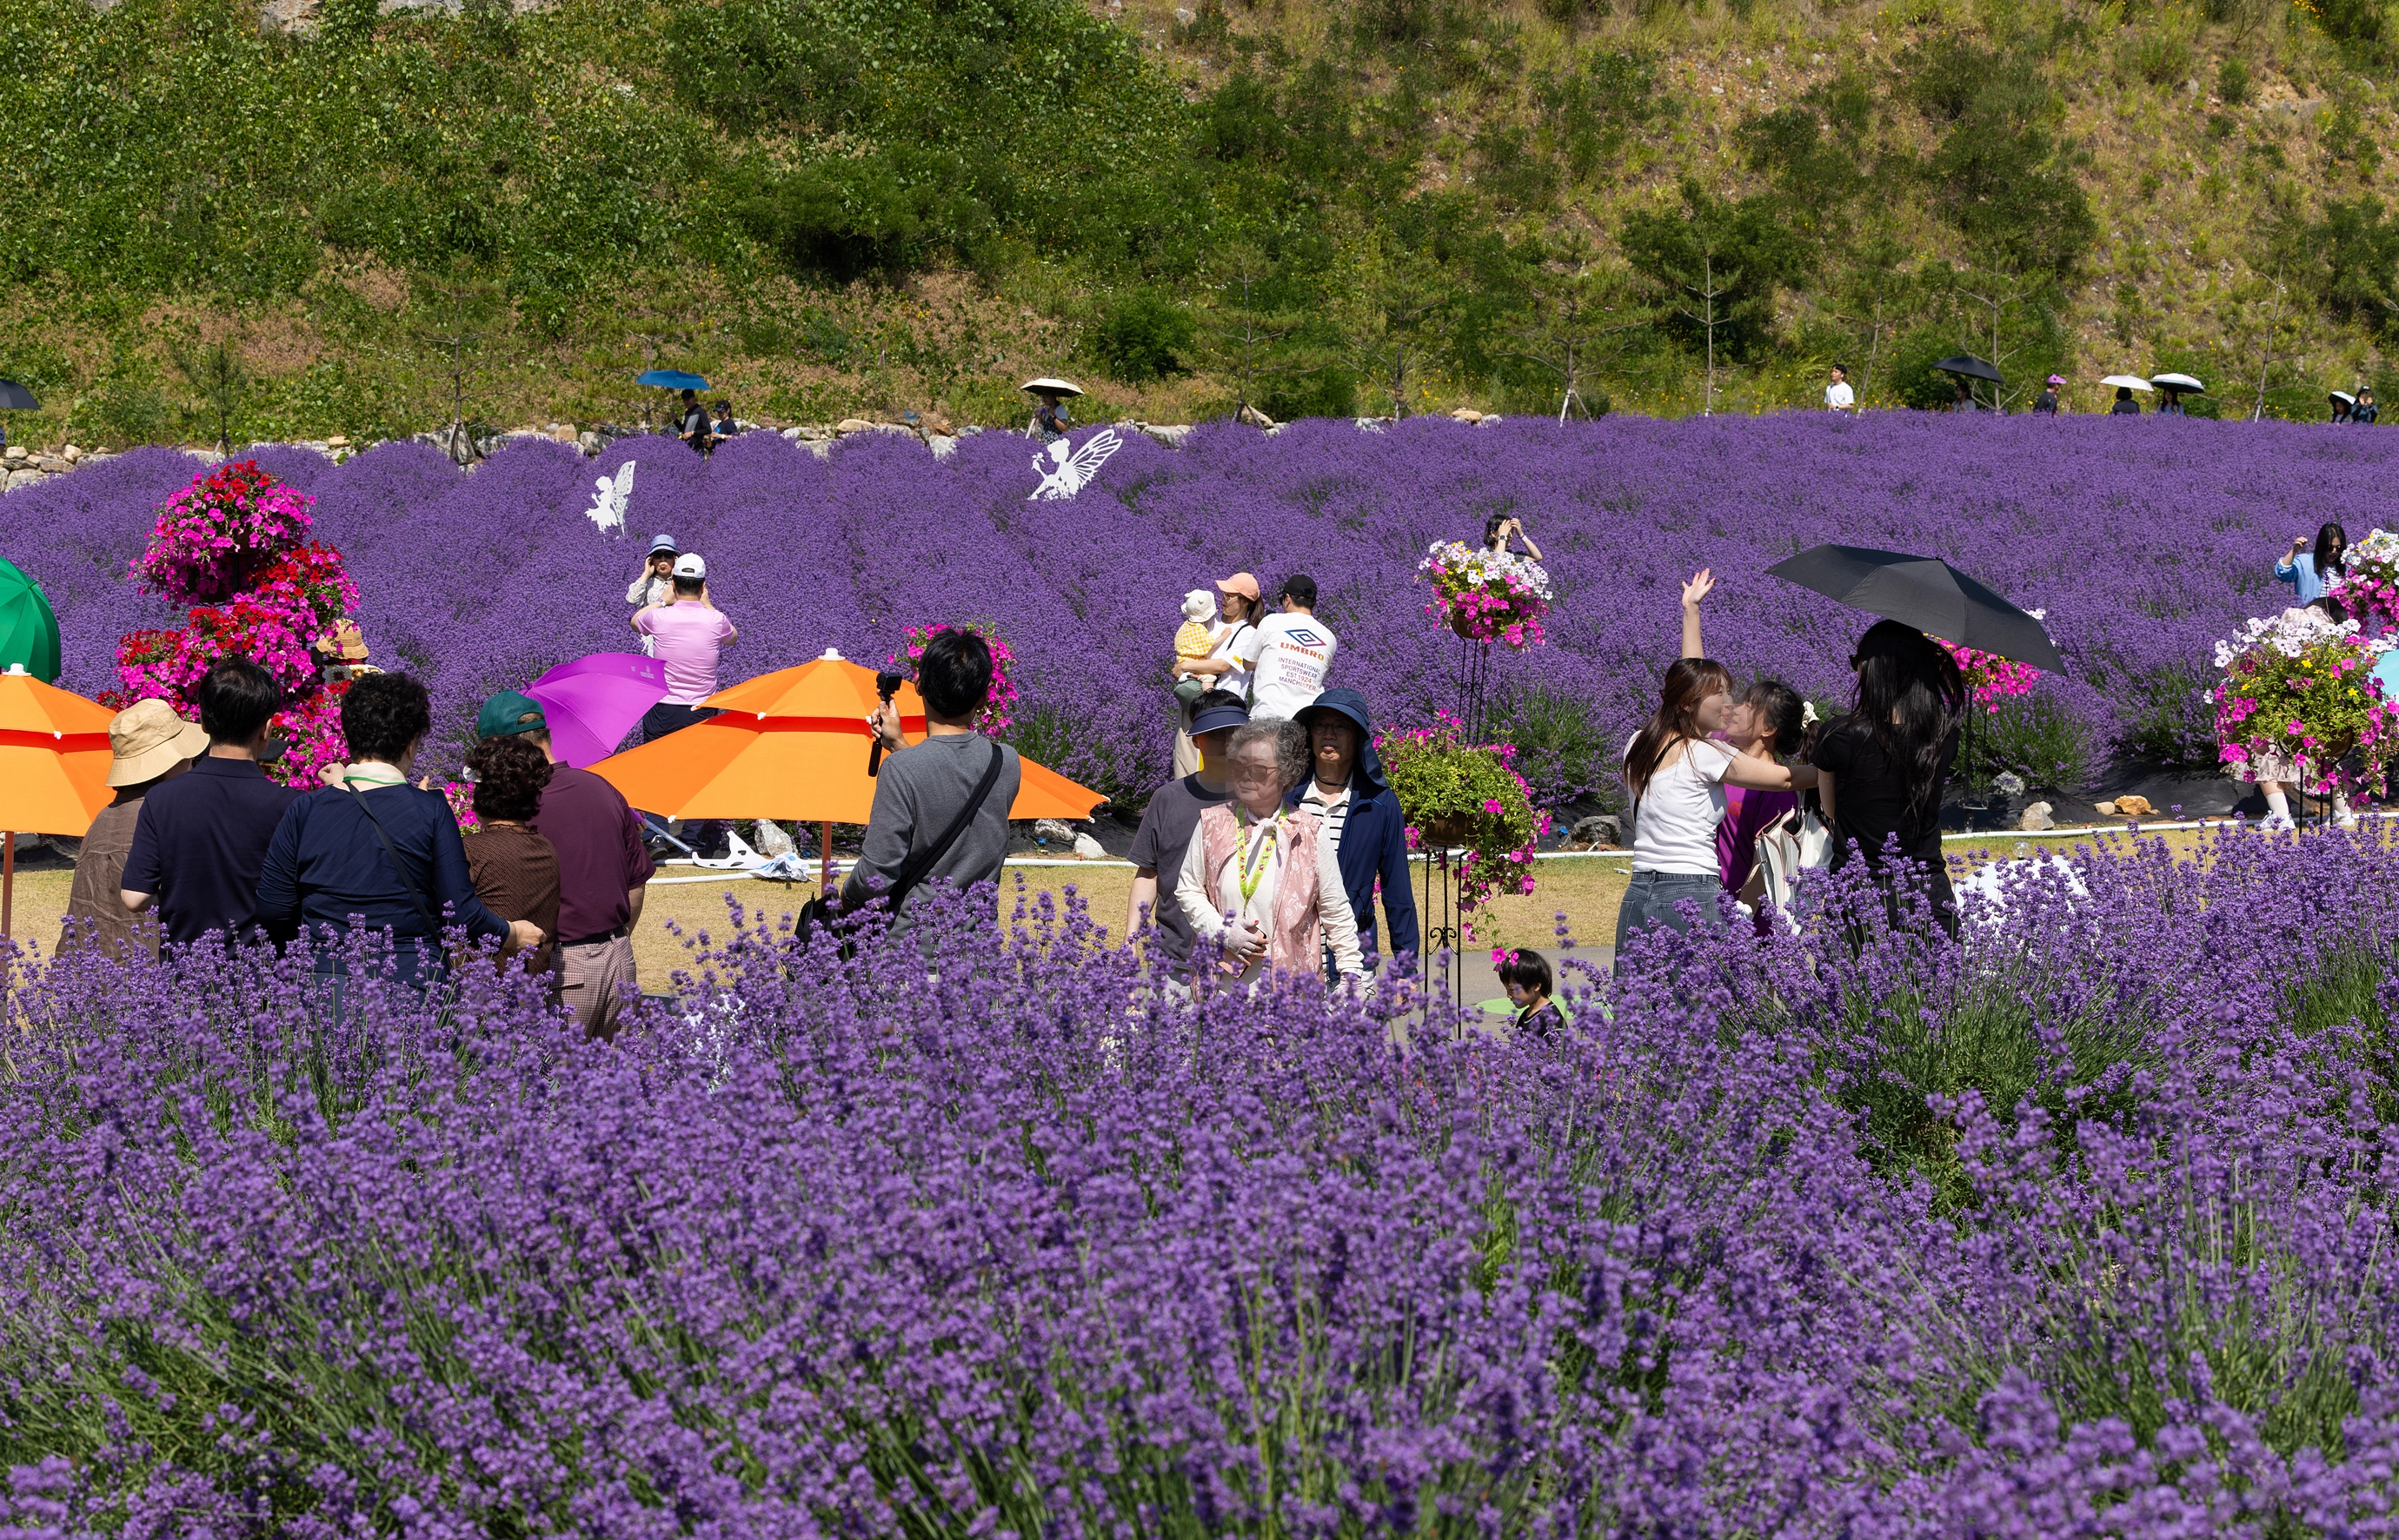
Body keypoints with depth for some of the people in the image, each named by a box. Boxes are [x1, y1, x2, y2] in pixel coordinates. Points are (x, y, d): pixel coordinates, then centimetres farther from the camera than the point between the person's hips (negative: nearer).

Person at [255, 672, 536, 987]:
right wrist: (513, 935, 14)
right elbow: (461, 913, -5)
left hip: (323, 979, 3)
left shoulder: (303, 810, 2)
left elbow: (271, 910, 4)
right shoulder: (431, 811, -5)